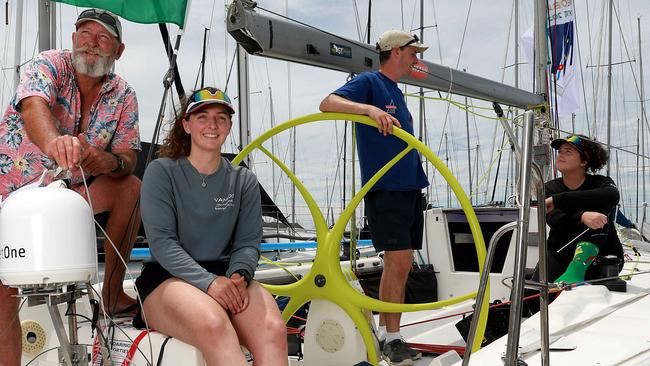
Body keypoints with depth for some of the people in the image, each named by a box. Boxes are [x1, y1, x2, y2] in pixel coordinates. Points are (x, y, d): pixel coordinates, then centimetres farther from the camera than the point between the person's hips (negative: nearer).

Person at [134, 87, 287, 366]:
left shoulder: (244, 181, 14)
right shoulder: (162, 172, 4)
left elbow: (248, 242, 7)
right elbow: (161, 241, -7)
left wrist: (239, 276, -18)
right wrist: (208, 281, -22)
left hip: (225, 277, 3)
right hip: (167, 279, -3)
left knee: (273, 329, -31)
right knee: (214, 325, -38)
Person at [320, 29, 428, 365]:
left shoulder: (396, 91, 22)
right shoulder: (368, 82, -3)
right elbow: (328, 103, -19)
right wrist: (370, 108, -34)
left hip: (409, 187, 9)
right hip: (385, 188, -9)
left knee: (398, 265, 9)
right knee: (399, 262, -12)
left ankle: (384, 333, 17)